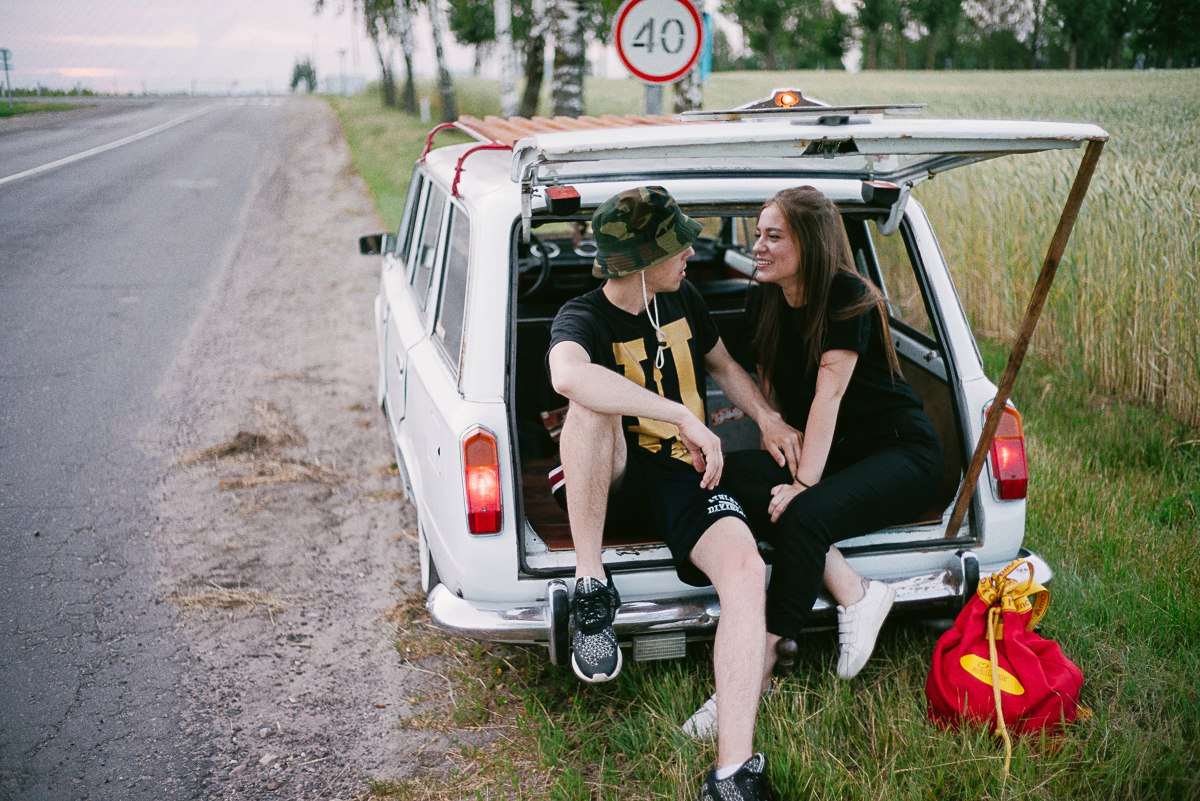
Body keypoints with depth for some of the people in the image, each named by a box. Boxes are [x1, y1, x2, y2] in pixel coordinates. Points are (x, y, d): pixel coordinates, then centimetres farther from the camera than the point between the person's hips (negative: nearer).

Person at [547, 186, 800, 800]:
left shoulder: (684, 300, 8)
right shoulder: (582, 320, -12)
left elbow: (722, 363, 28)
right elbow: (567, 375, -39)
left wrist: (767, 417, 10)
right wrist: (684, 416, -40)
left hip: (685, 475, 3)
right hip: (614, 482, -3)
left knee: (747, 571, -29)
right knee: (593, 401, -36)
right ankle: (591, 590, -24)